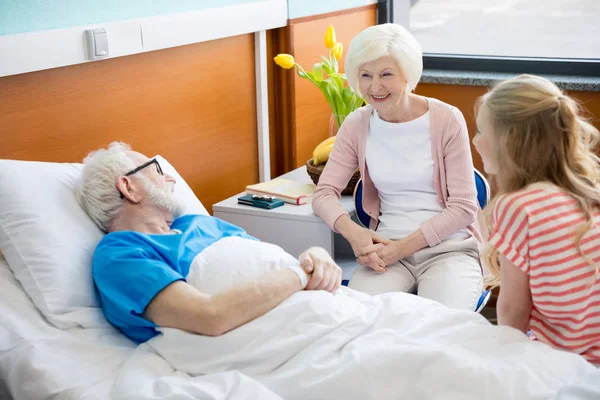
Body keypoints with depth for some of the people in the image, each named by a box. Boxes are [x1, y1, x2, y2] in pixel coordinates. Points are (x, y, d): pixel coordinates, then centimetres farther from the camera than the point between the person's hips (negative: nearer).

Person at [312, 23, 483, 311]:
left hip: (448, 249, -2)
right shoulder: (356, 125, 3)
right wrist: (352, 232, -22)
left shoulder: (447, 120, -7)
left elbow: (464, 207, -7)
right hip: (386, 248, 2)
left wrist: (403, 246, -17)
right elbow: (324, 193, 0)